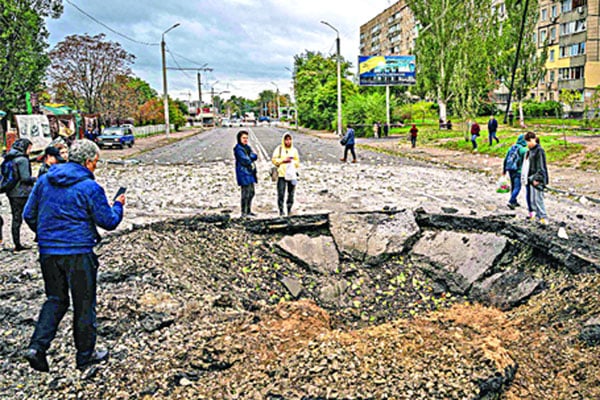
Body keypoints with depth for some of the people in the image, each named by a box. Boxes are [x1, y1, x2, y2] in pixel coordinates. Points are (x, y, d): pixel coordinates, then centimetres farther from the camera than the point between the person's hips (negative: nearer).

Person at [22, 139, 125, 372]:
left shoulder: (45, 180, 5)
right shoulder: (90, 187, -12)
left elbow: (29, 215, 11)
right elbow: (109, 222, -7)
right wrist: (118, 206, 12)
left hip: (47, 252, 5)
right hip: (78, 253, -5)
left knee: (55, 300, 19)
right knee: (84, 304, 8)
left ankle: (37, 346, 5)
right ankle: (85, 355, 20)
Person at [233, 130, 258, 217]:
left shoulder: (247, 147, 16)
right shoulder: (238, 149, -11)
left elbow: (255, 156, 5)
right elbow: (245, 161, -17)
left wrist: (249, 157, -14)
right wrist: (251, 164, -1)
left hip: (250, 173, 9)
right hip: (243, 173, -9)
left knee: (251, 193, 14)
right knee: (246, 193, -9)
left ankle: (248, 211, 25)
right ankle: (244, 213, -4)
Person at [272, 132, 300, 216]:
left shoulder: (294, 150, 12)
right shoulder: (279, 149, 4)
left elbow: (298, 162, 15)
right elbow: (274, 160, 2)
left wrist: (292, 161, -5)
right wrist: (283, 160, -9)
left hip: (292, 174, 3)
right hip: (281, 174, -3)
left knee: (291, 193, 6)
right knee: (281, 193, -7)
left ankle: (289, 209, 17)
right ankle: (281, 210, 0)